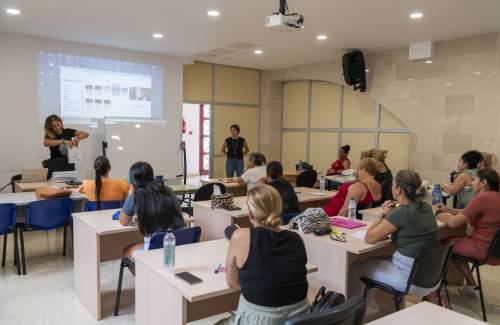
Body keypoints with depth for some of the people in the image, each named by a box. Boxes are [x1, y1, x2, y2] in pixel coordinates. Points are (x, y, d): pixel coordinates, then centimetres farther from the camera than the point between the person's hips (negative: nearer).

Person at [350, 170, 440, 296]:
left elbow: (369, 238, -16)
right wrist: (389, 215, 3)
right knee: (383, 259, 30)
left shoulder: (402, 212, -22)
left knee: (356, 266, 8)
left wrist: (383, 215, -5)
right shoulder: (426, 208, 2)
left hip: (412, 280, -8)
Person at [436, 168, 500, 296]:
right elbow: (467, 213, 17)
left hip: (485, 251, -8)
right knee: (453, 242, 20)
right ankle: (471, 285, 25)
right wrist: (448, 210, 11)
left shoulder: (482, 198, -22)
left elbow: (453, 223, -20)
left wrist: (442, 217, -1)